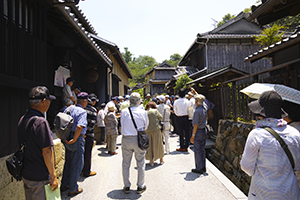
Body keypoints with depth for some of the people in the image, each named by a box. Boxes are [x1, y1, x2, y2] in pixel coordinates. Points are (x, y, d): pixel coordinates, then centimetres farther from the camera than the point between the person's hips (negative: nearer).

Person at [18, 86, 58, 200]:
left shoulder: (22, 119, 4)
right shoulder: (40, 122, -24)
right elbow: (46, 151, -24)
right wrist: (53, 176, -16)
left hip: (25, 174, 8)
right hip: (39, 178, -8)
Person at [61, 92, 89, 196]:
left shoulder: (69, 109, 7)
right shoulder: (82, 112, -17)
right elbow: (79, 126, -31)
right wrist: (74, 140, -23)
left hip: (67, 139, 8)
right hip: (77, 140, -8)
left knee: (68, 162, 22)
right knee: (77, 164, 5)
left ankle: (64, 185, 35)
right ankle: (73, 189, 16)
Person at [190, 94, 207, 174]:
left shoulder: (197, 111, -20)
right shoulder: (204, 109, 4)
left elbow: (196, 125, -21)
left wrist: (193, 136, -17)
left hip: (198, 132, -8)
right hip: (204, 131, 9)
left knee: (197, 151, 1)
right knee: (202, 150, 16)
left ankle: (199, 169, 8)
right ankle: (203, 167, 24)